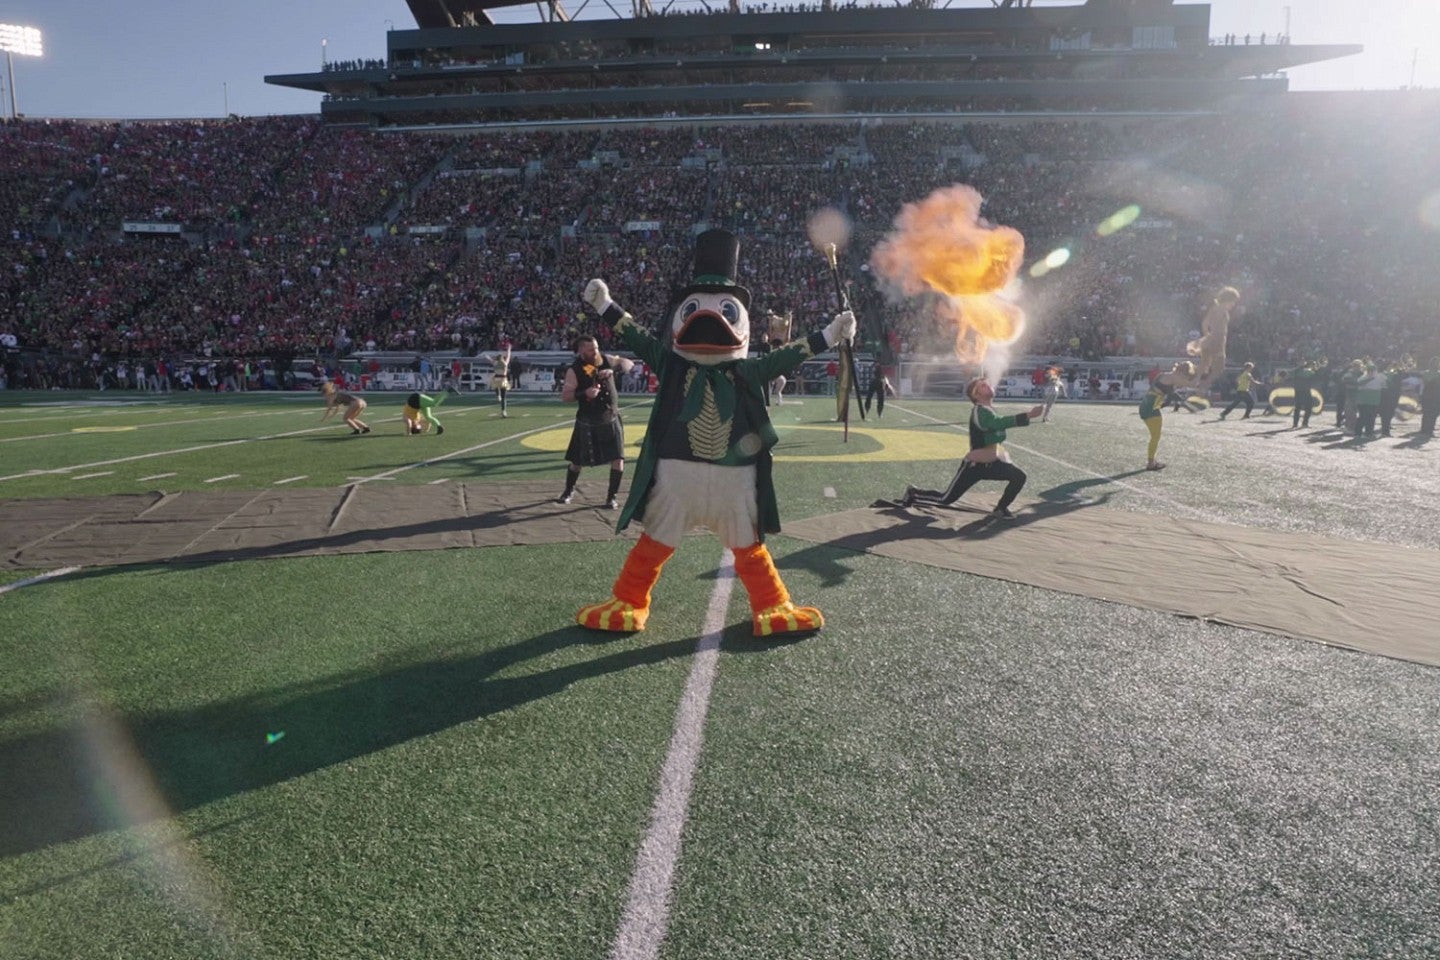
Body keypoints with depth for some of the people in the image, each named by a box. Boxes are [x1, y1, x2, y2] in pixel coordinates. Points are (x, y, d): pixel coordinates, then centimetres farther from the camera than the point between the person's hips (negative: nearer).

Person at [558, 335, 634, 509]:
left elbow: (629, 363, 3)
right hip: (587, 422, -2)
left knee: (618, 459, -8)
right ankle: (569, 491, 37)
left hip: (611, 419, 2)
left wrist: (613, 371, -15)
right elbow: (565, 396, -20)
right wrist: (584, 393, -37)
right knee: (577, 461, 11)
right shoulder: (574, 370, -14)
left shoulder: (606, 360, -3)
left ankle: (611, 497, 8)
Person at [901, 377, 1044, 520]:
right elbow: (1000, 423, -40)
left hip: (991, 463, 8)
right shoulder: (980, 411, -21)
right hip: (974, 465, -8)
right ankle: (913, 494, 22)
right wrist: (1028, 415, -47)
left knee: (1019, 476, -8)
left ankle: (1000, 509, 11)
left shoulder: (989, 411, 8)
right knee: (946, 499, -2)